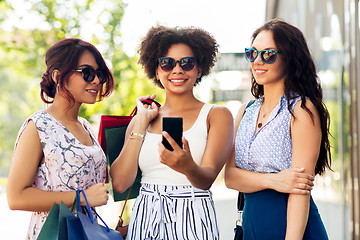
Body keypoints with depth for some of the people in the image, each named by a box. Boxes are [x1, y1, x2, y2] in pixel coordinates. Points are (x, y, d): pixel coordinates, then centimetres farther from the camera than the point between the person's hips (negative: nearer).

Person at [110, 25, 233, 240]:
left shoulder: (217, 115, 0)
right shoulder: (142, 119, 9)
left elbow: (207, 179, -12)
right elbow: (120, 183, -3)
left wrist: (188, 167, -34)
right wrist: (141, 123, -1)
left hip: (193, 220, -2)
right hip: (144, 220, 3)